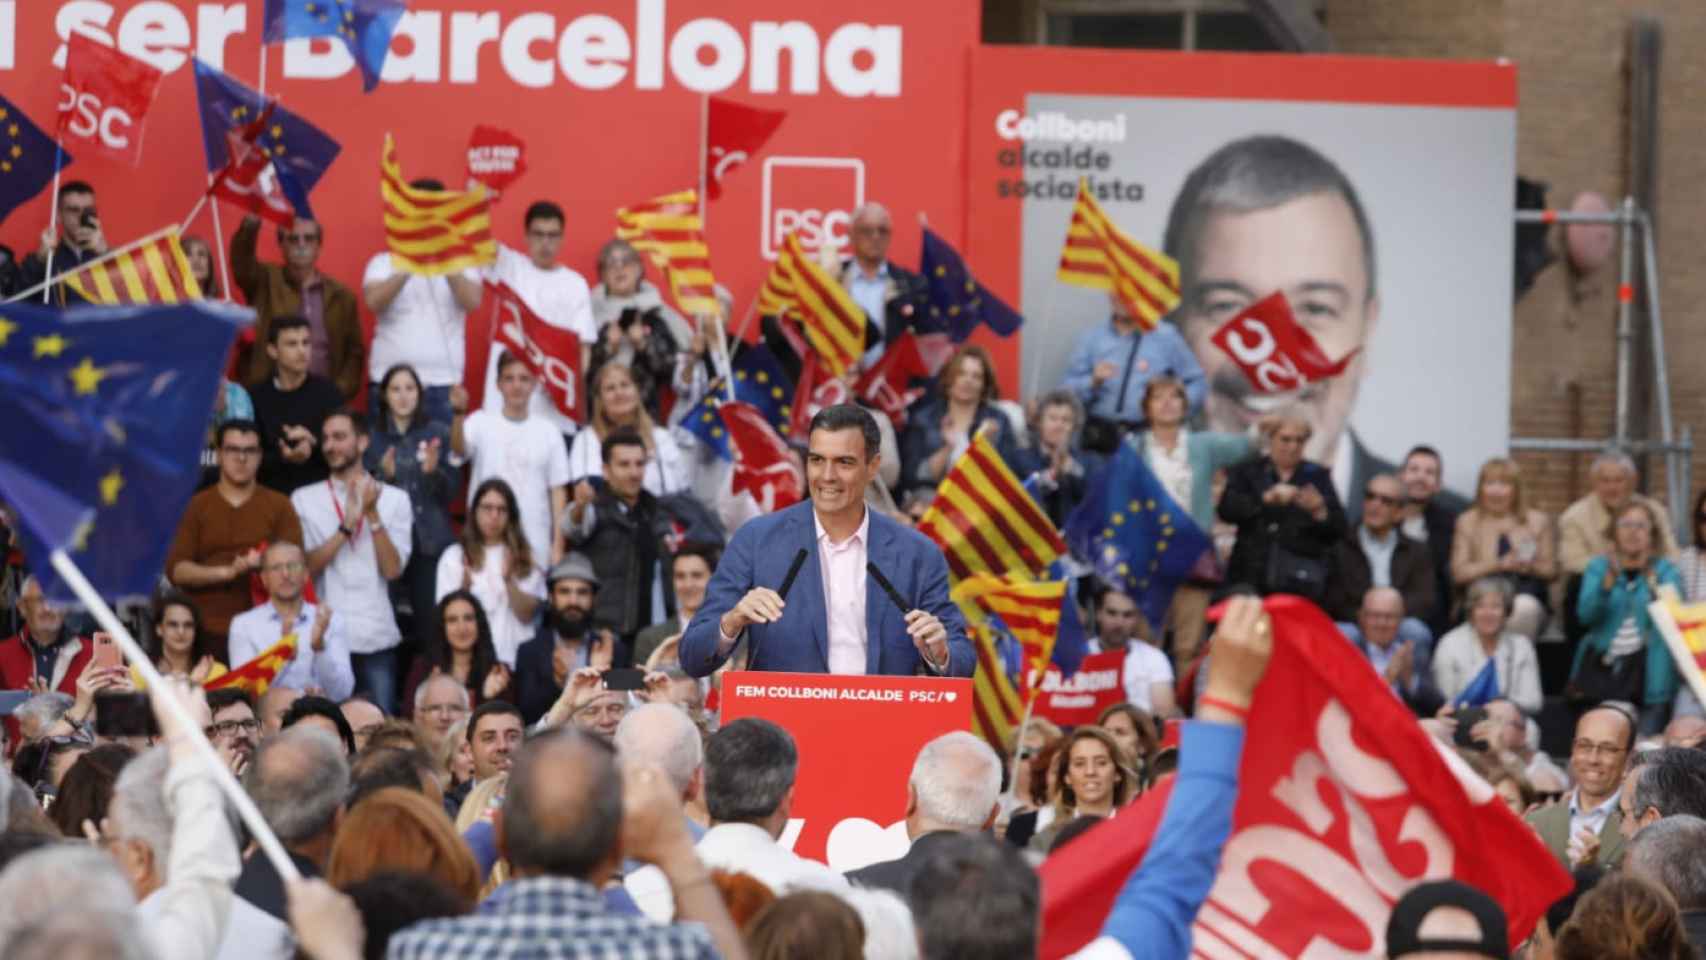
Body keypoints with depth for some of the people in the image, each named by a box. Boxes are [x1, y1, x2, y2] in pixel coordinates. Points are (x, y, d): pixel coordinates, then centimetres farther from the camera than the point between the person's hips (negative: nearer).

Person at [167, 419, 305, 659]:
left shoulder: (279, 505, 10)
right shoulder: (198, 506, 10)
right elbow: (176, 569, 1)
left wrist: (266, 563, -17)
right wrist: (226, 572, -11)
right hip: (206, 632, 0)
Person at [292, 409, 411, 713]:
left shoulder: (395, 499, 7)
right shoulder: (305, 500, 7)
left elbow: (393, 569, -3)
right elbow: (306, 567, -3)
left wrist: (373, 515, -10)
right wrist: (346, 526, -12)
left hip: (378, 638, 0)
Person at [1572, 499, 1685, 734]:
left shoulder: (1666, 570, 6)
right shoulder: (1599, 567, 10)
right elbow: (1586, 614, -6)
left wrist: (1650, 578, -25)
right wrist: (1610, 580, -21)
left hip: (1648, 669, -2)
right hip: (1603, 663, 2)